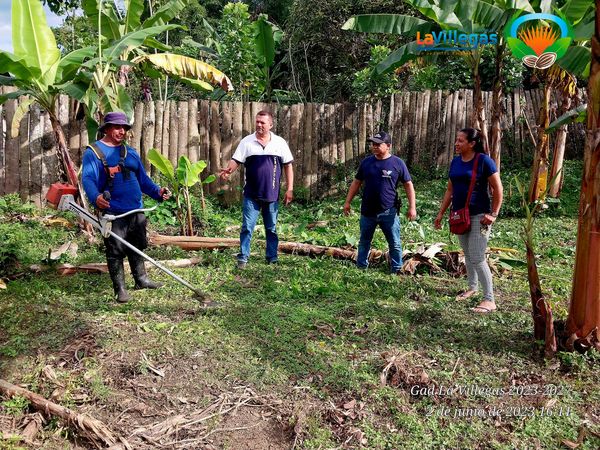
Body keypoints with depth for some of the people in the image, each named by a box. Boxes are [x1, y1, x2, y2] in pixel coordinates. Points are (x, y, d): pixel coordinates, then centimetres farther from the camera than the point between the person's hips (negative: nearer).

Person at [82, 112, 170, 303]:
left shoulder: (131, 153, 17)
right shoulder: (93, 152, -3)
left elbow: (142, 178, 18)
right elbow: (88, 179, -17)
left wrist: (157, 191, 1)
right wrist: (96, 197, -37)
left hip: (136, 211, 6)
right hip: (112, 213, -6)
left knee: (137, 247, 17)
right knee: (115, 252, 0)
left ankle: (141, 280, 33)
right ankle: (120, 289, 11)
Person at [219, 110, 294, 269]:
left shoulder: (280, 142, 1)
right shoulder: (247, 142, 0)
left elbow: (288, 165, 4)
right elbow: (236, 160, -6)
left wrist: (290, 189, 0)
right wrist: (228, 171, -28)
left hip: (272, 195, 1)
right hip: (251, 195, -1)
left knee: (271, 229, 12)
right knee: (247, 227, 0)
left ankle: (272, 259, 23)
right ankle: (243, 258, 10)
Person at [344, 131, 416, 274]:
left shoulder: (397, 163, -4)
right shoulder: (366, 162, 4)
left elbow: (408, 185, -1)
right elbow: (356, 183, 12)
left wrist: (412, 207, -7)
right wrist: (348, 201, 8)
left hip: (389, 213, -3)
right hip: (367, 212, 3)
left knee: (395, 244, 5)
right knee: (364, 242, 13)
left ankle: (396, 271, 18)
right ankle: (361, 269, 26)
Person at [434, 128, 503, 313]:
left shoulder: (484, 161, -12)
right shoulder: (455, 162, 7)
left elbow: (498, 189, -10)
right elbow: (450, 190, 13)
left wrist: (493, 214, -14)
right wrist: (441, 213, 12)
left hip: (479, 216, -6)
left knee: (477, 258, -8)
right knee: (468, 255, 16)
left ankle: (489, 300, 0)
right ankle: (472, 288, 33)